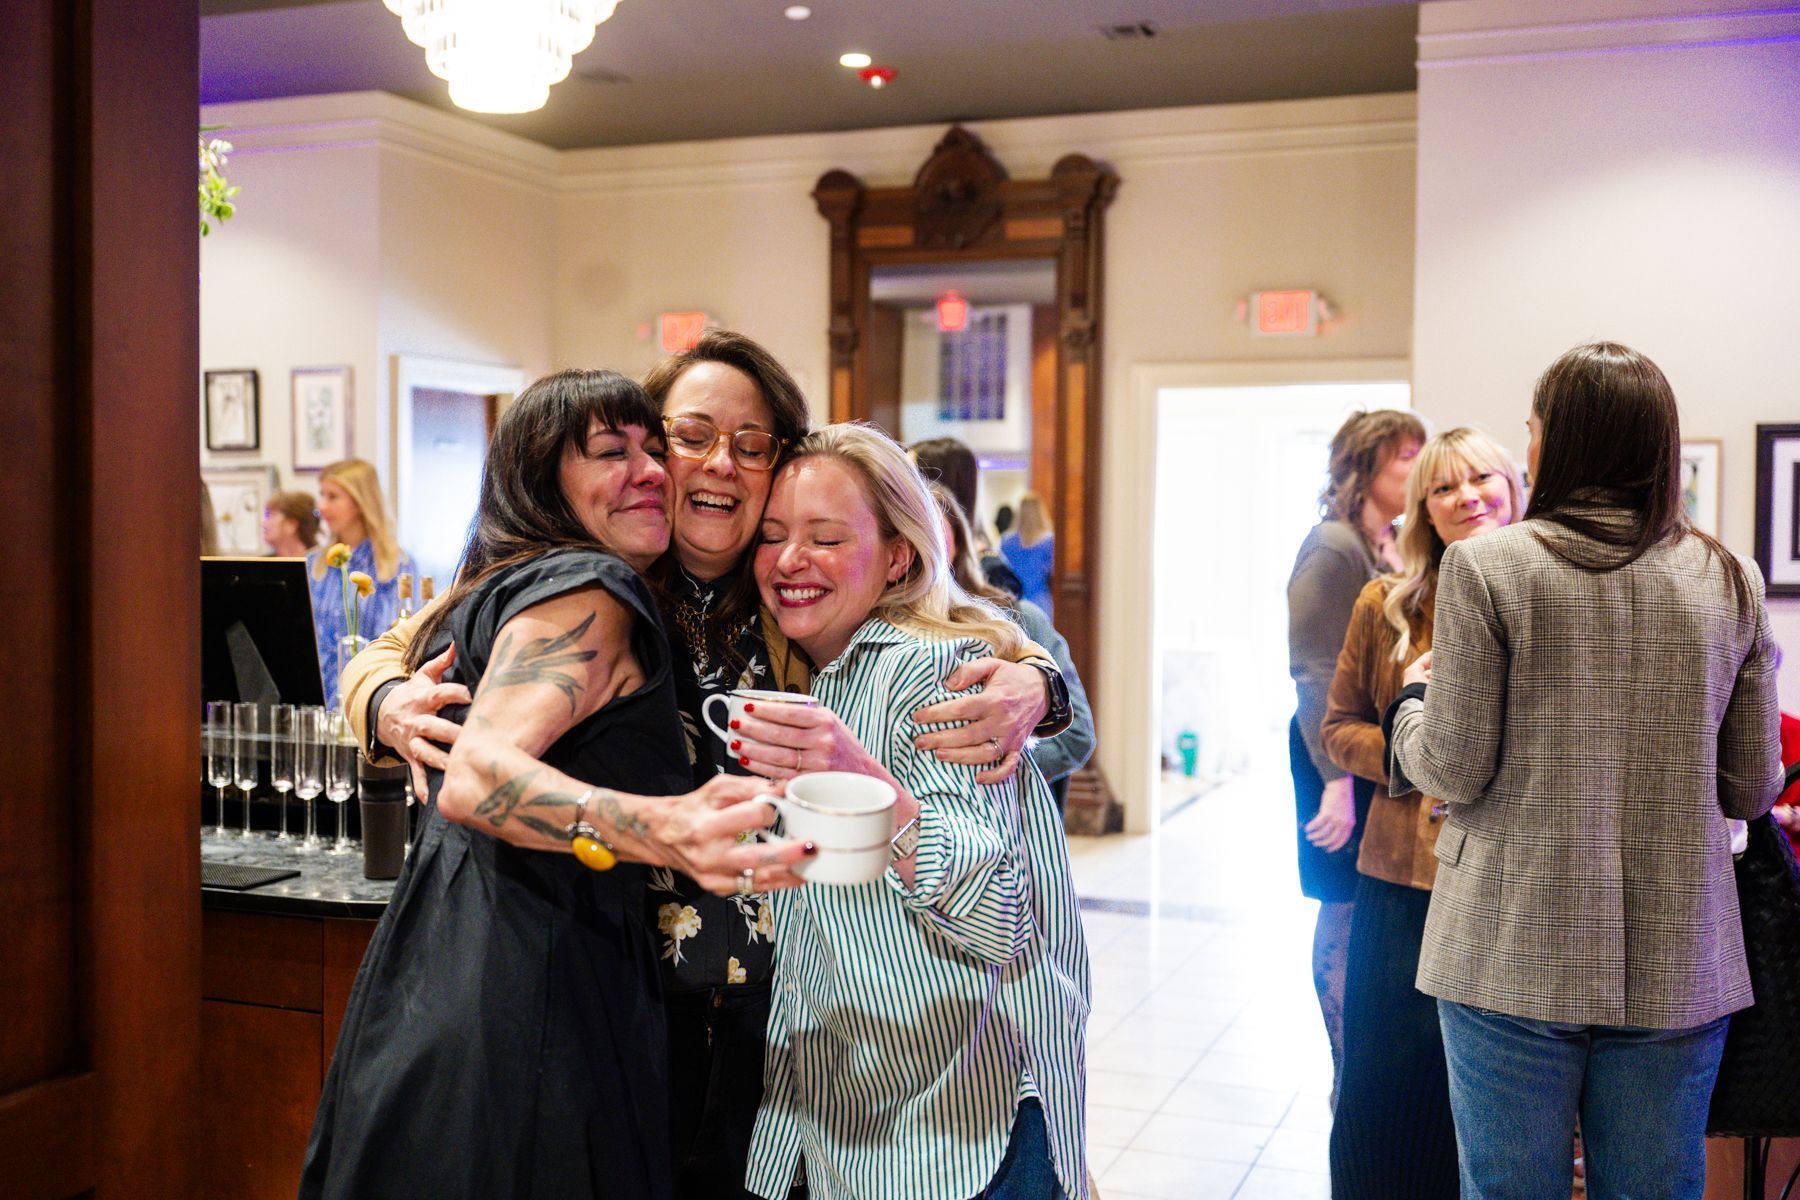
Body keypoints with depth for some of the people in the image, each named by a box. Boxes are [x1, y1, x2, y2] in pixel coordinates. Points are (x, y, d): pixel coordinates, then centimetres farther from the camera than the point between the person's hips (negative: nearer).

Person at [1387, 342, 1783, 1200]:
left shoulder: (1486, 566, -9)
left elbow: (1455, 771, -9)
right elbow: (1752, 788, 6)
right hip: (1678, 964, 3)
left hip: (1517, 958, -3)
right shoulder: (1730, 582, 2)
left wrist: (1415, 697, 10)